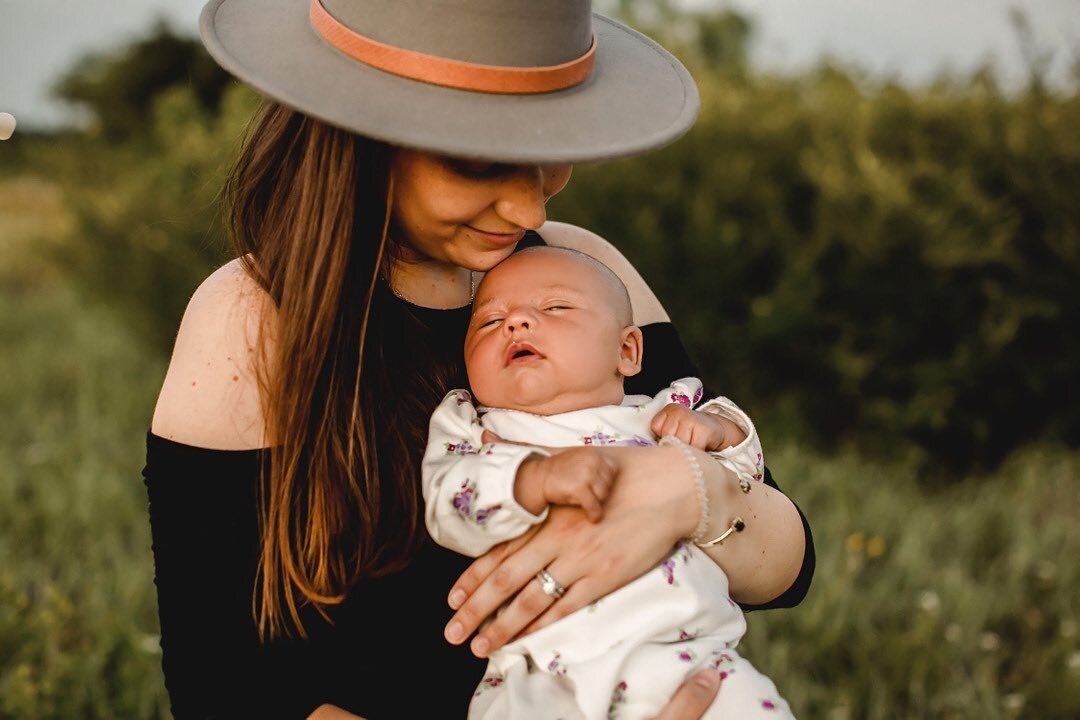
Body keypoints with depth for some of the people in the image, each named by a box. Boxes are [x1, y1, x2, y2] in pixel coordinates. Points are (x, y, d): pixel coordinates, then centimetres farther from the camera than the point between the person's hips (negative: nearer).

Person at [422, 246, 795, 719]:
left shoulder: (660, 419, 20)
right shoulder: (466, 426, 14)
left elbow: (738, 484, 31)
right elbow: (446, 505, -5)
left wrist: (719, 430, 9)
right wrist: (537, 478, -23)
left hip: (684, 651, 2)